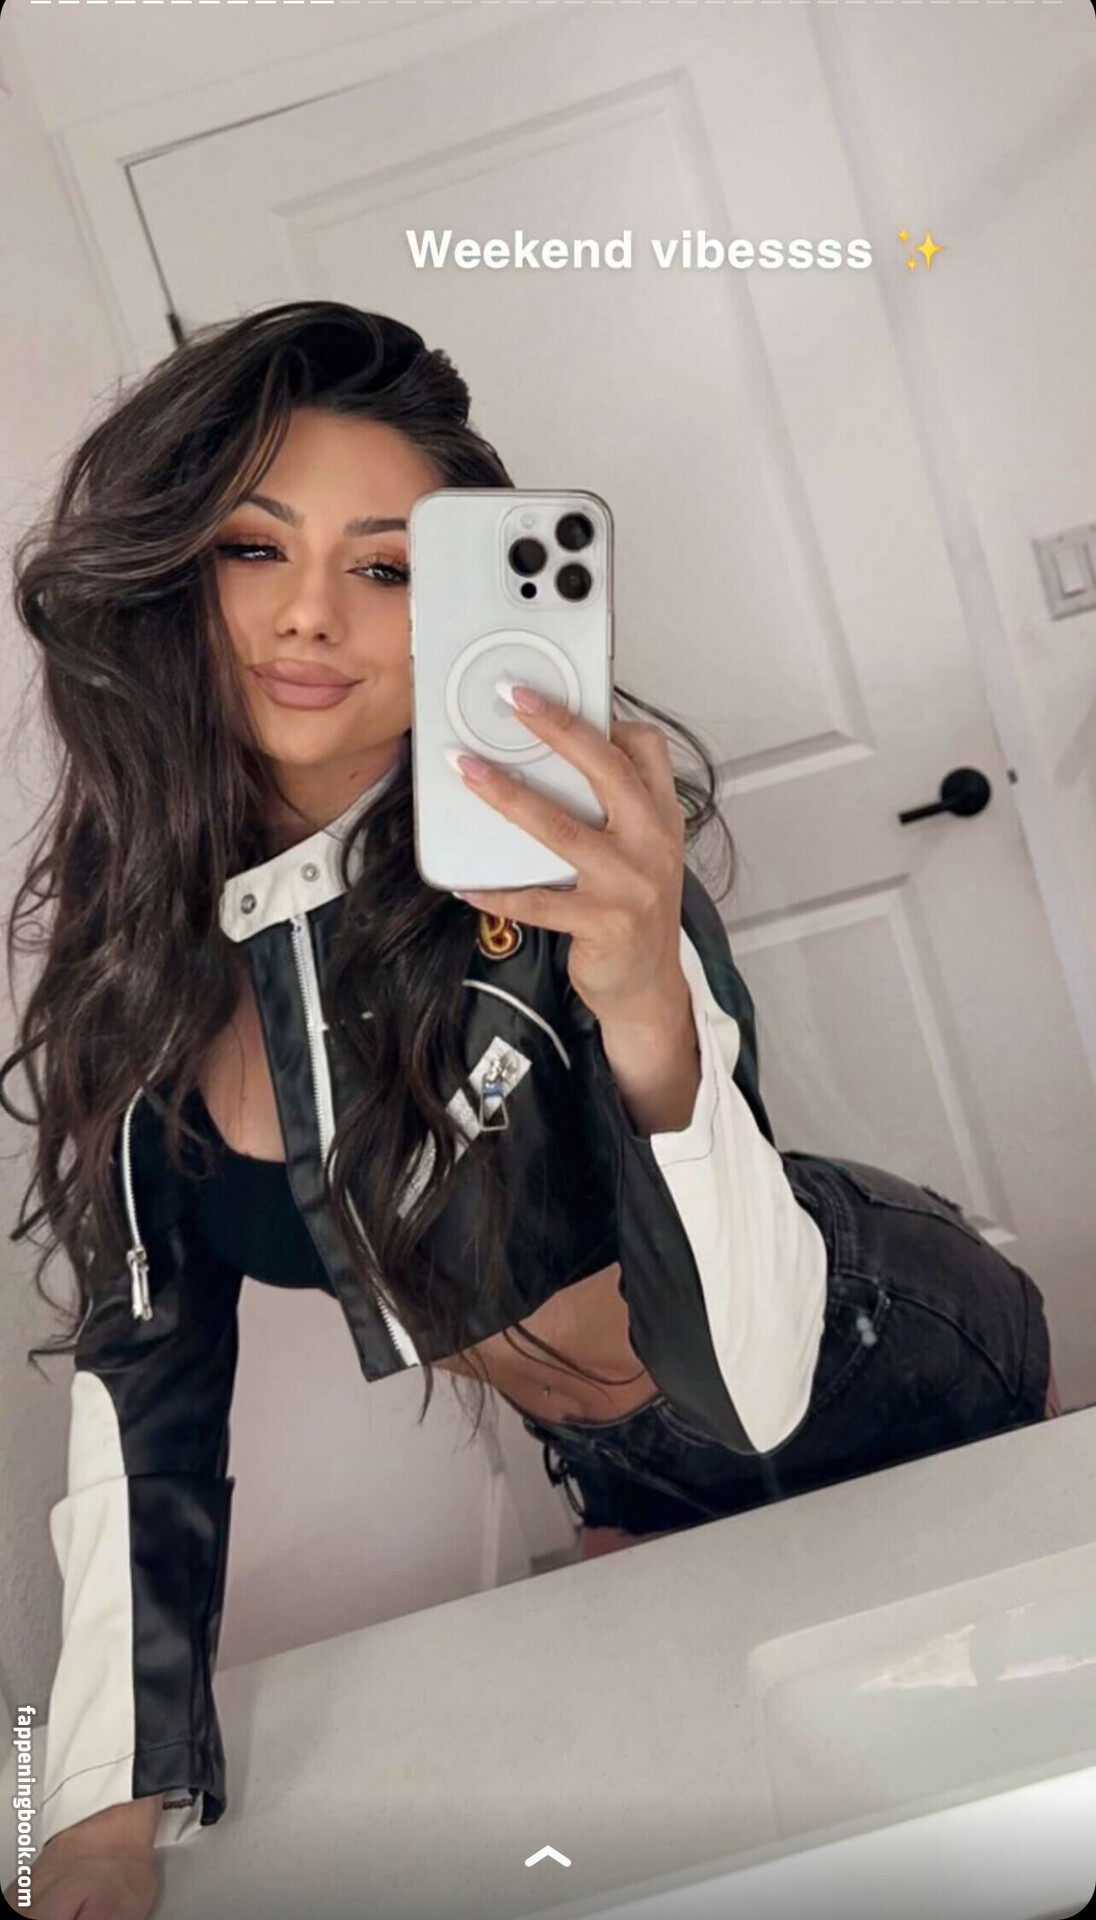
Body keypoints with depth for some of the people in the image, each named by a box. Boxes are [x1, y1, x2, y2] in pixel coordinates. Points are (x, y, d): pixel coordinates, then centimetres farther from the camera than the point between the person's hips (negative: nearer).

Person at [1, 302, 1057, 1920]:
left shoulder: (555, 869, -31)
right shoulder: (139, 941, -15)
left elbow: (753, 1384, -35)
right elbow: (143, 1364, -9)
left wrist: (649, 1010, -53)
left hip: (898, 1405, -4)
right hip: (640, 1488, 5)